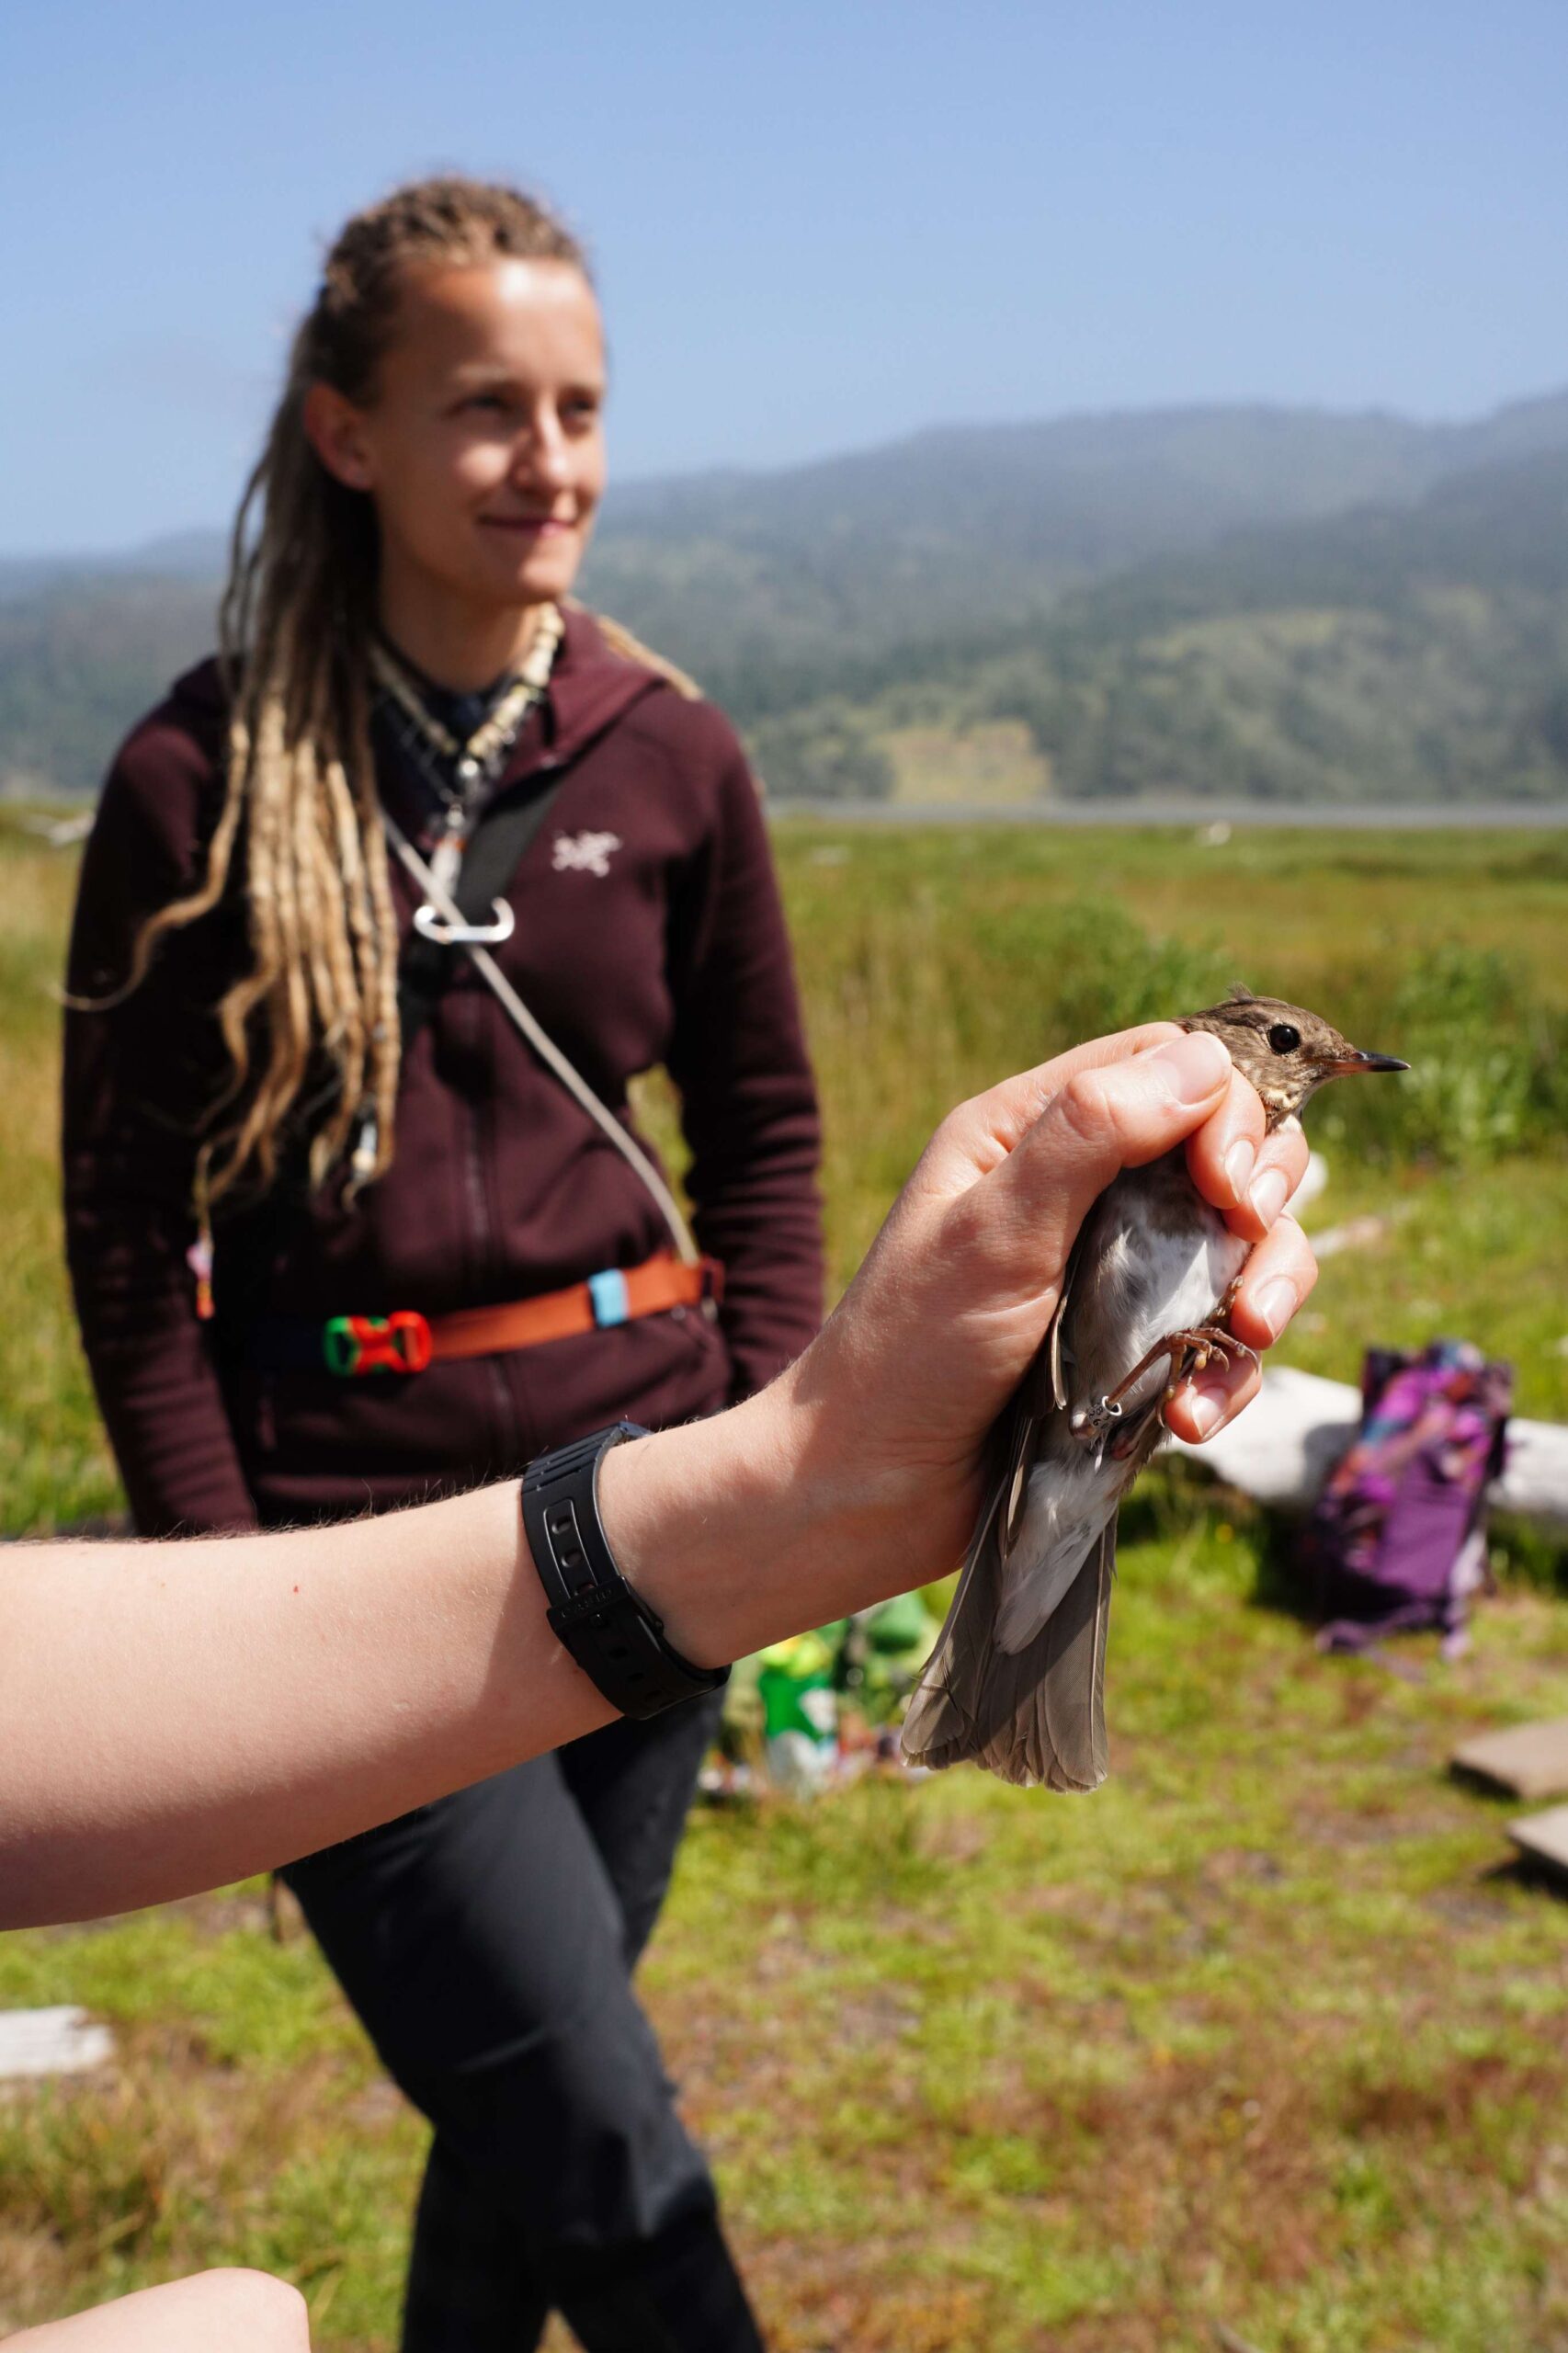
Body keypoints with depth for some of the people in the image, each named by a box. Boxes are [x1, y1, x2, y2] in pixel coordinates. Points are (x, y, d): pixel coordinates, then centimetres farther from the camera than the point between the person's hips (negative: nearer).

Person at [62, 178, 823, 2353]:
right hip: (355, 1533, -3)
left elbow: (765, 1129, 11)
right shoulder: (206, 781, -7)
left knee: (524, 2092, 18)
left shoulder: (672, 758, 2)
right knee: (597, 2140, -4)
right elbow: (127, 1224, -4)